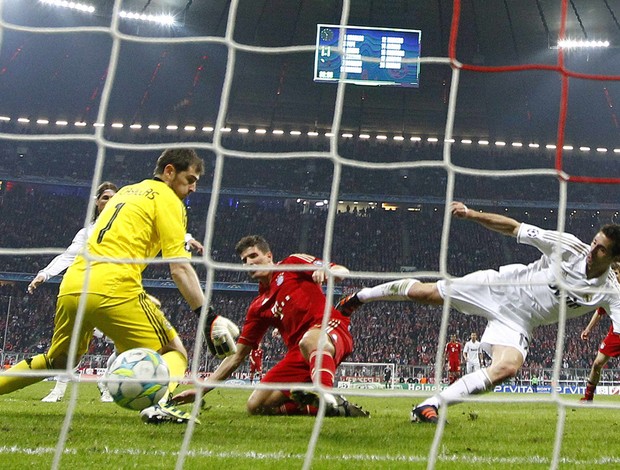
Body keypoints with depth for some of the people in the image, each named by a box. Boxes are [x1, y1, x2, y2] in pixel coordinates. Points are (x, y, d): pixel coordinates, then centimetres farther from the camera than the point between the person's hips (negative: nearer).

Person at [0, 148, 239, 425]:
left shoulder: (127, 191, 27)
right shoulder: (167, 200, 4)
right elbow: (180, 269, -5)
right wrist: (208, 317, -6)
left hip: (70, 286, 7)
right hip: (113, 289, -7)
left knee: (59, 360, 28)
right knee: (175, 353, 2)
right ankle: (160, 404, -27)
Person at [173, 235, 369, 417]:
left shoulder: (293, 263, 10)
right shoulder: (258, 307, 21)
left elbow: (342, 272, 3)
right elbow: (237, 356, 20)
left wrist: (324, 271, -22)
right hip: (298, 354, 7)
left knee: (309, 341, -42)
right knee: (256, 406, -9)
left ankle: (330, 398, -58)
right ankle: (330, 407, -14)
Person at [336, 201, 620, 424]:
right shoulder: (570, 246, -15)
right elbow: (513, 227, -9)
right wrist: (471, 214, -14)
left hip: (516, 323, 0)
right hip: (502, 285, 1)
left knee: (507, 368, -31)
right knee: (422, 292, 1)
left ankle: (430, 406, -26)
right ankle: (362, 296, 33)